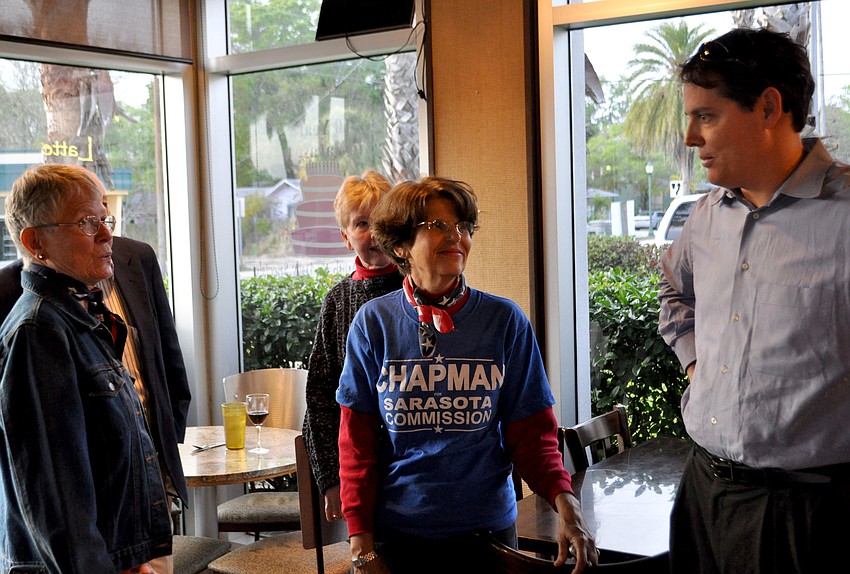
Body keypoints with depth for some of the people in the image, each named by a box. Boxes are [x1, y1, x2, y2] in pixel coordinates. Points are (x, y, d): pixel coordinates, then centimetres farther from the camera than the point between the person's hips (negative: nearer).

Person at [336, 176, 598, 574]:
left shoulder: (504, 321, -4)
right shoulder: (373, 323, -3)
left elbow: (531, 430, -2)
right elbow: (357, 436, 0)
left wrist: (563, 500, -18)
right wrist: (360, 537, -4)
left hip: (486, 525, 0)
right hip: (396, 529, 0)